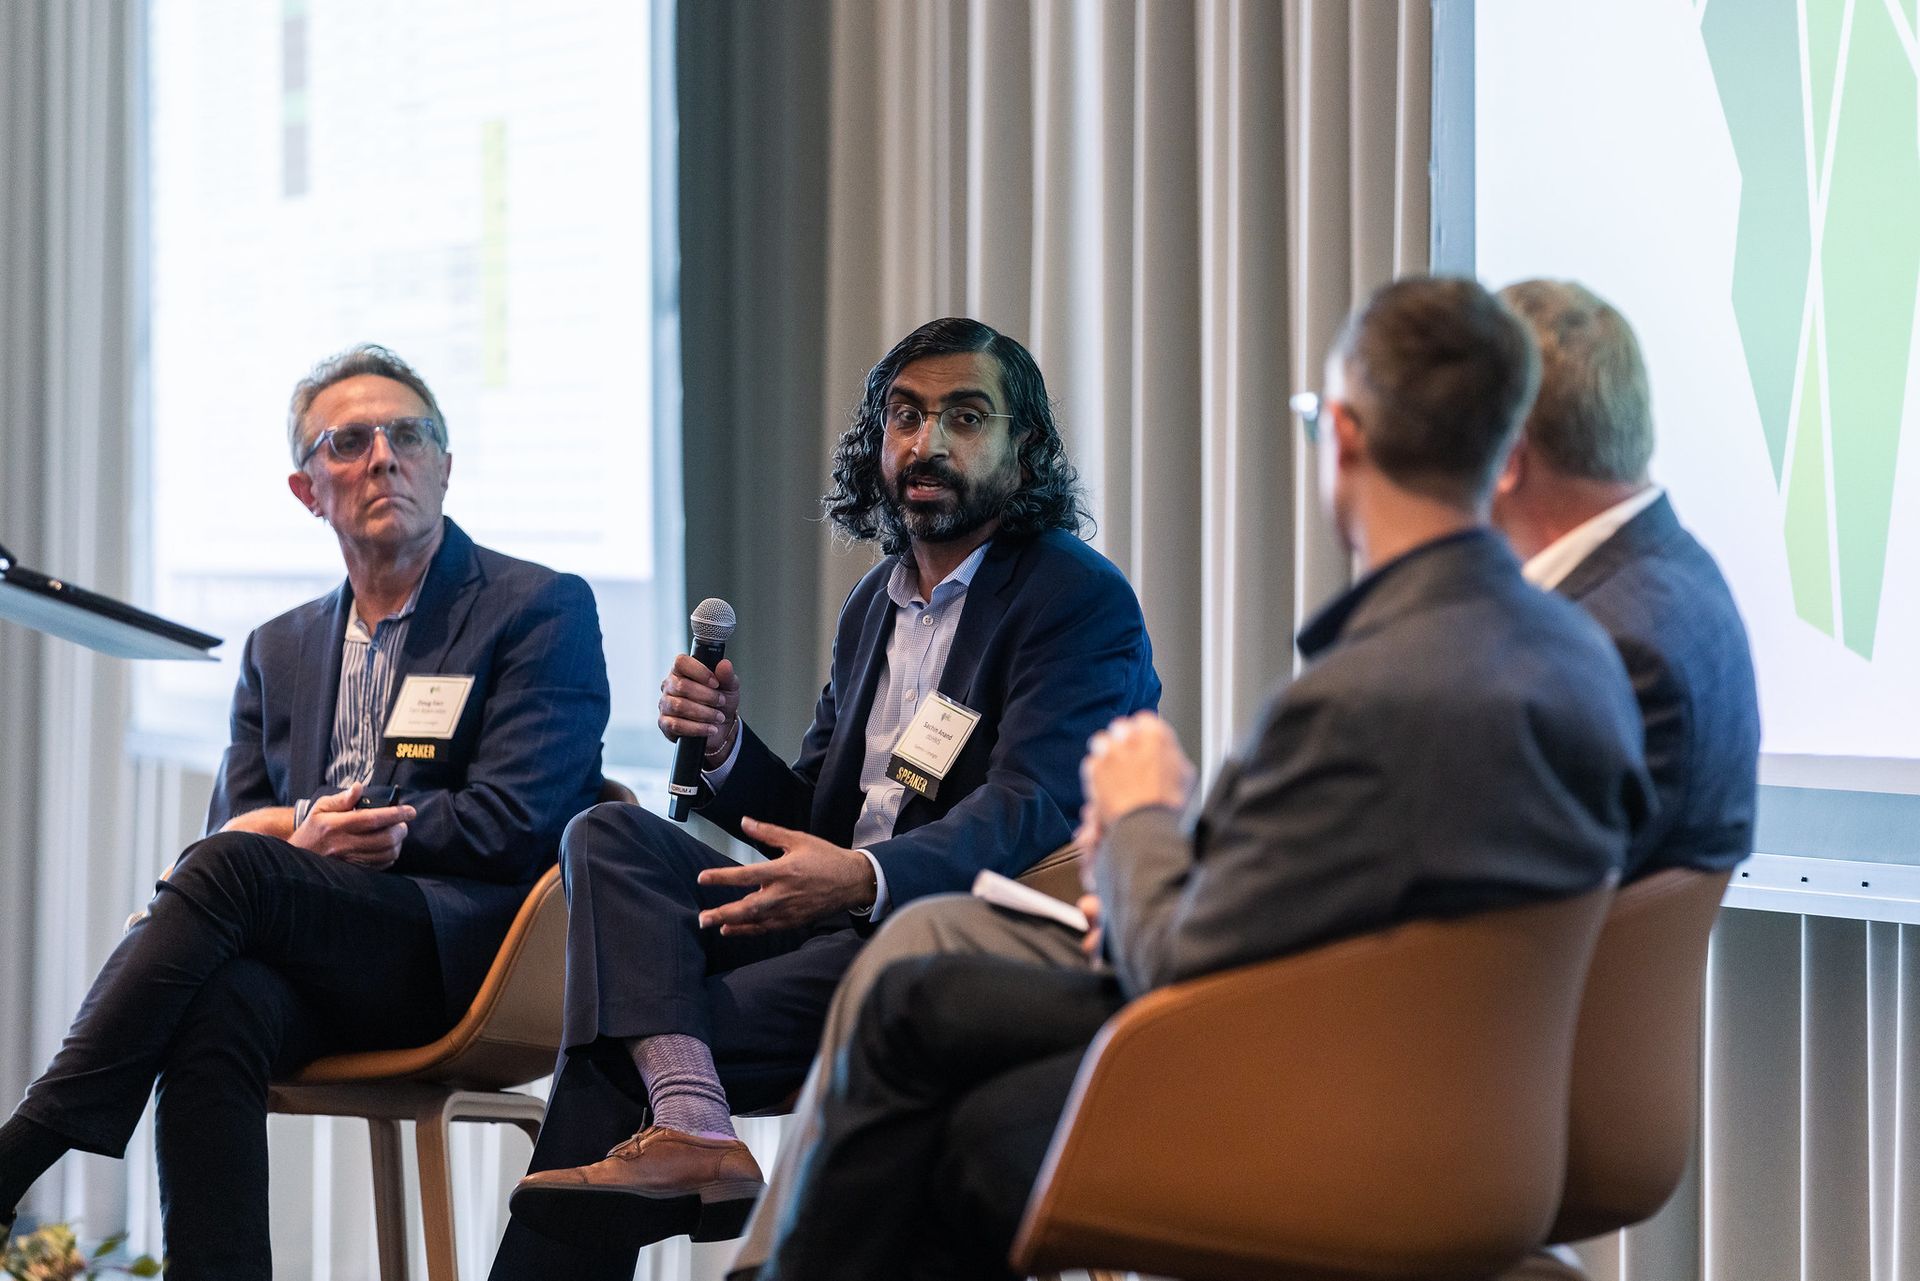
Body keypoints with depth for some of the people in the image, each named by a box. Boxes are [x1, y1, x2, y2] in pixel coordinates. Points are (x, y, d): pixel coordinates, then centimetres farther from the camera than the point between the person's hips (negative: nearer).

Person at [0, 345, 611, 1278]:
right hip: (321, 978, 4)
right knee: (218, 1004, -33)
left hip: (465, 955, -4)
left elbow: (511, 824, -4)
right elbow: (236, 815, 16)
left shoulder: (543, 610, 7)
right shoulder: (278, 650, 26)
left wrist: (309, 827, -5)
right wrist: (313, 825, -10)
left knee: (229, 869, -29)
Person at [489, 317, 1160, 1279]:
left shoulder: (1082, 602, -5)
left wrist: (865, 876, -37)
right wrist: (726, 749, -1)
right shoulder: (875, 604, 21)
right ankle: (688, 1122, -34)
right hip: (845, 922, 8)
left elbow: (1029, 810, -19)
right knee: (606, 834, -14)